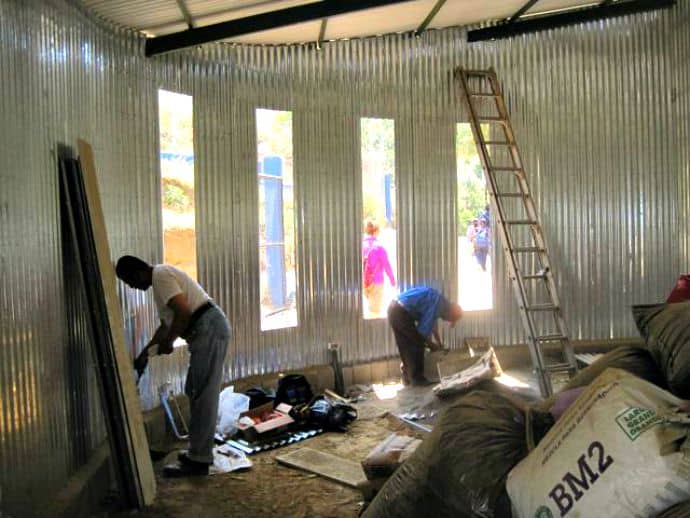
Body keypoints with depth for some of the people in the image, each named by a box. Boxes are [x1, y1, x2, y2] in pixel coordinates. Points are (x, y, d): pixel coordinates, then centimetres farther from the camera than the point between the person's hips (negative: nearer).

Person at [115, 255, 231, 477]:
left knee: (202, 396, -7)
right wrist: (145, 352, 31)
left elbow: (183, 312, -21)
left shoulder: (160, 276, -9)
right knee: (195, 392, 17)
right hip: (207, 332, 11)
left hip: (208, 330, -11)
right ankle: (200, 450, 25)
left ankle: (199, 460, -2)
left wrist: (167, 342, -9)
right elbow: (166, 323, 31)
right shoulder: (161, 278, 23)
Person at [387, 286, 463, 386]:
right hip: (401, 312, -10)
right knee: (417, 344, 1)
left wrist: (439, 342, 38)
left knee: (405, 346, 18)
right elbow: (423, 329, -11)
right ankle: (416, 378, 9)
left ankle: (407, 377, 27)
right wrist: (431, 344, 6)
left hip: (394, 309, 10)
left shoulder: (439, 301, 15)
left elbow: (433, 322, 33)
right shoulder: (438, 305, -13)